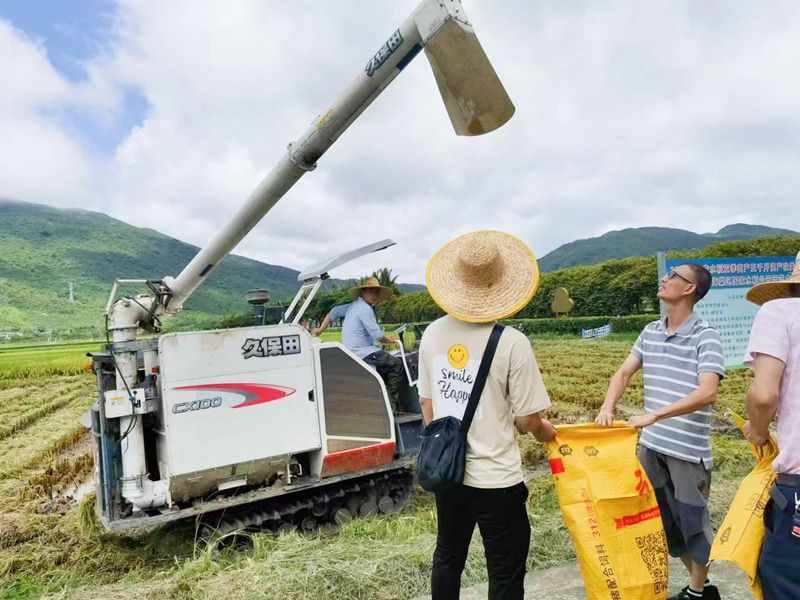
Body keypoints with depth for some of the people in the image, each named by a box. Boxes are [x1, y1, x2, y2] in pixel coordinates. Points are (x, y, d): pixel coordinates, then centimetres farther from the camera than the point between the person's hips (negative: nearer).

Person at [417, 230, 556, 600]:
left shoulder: (433, 334, -5)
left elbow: (426, 404, 4)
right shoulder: (511, 343, -21)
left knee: (448, 556, 25)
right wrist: (549, 433, 9)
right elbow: (527, 419, -14)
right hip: (495, 479, -5)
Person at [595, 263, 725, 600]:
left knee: (692, 520, 10)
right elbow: (624, 373, 8)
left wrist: (653, 416, -28)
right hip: (650, 445, 6)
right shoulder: (650, 332, 5)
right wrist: (607, 408, -9)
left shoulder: (705, 336, -12)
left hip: (688, 449, -6)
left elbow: (707, 394, -23)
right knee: (660, 519, 18)